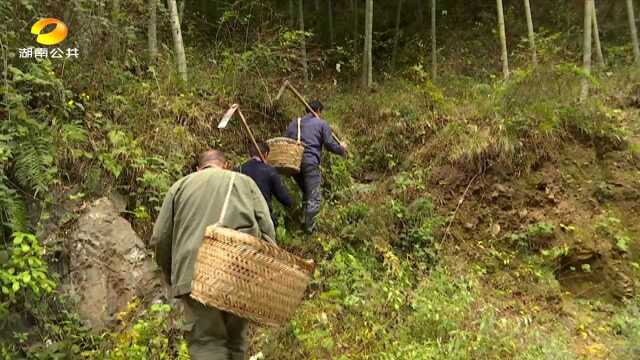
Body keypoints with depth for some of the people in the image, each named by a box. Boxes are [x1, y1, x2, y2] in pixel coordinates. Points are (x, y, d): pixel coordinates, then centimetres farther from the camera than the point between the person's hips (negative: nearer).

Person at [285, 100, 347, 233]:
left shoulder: (294, 122, 19)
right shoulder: (322, 124, 5)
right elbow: (329, 144, -2)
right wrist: (341, 149, 16)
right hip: (310, 162, -6)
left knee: (306, 192, 22)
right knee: (314, 197, 0)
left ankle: (303, 220, 25)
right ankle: (309, 226, -2)